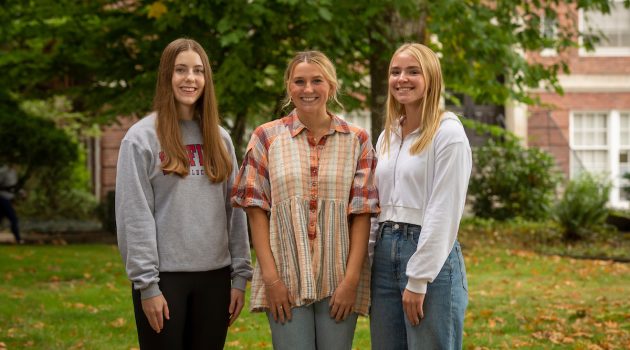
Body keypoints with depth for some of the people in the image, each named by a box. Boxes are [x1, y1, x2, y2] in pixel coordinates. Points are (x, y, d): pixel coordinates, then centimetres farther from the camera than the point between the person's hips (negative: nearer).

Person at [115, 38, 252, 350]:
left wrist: (240, 274, 4)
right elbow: (134, 217, -8)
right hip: (165, 276, -4)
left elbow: (234, 211, 10)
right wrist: (146, 283, -13)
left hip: (214, 276, 4)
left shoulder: (219, 138, 11)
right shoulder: (142, 137, -3)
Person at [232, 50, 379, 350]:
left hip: (338, 280, 1)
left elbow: (362, 213, 1)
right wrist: (270, 276, -8)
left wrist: (352, 278, -8)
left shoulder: (357, 140, 6)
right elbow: (256, 210, 1)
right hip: (285, 281, -1)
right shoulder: (267, 137, 5)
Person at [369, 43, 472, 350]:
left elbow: (443, 212, -13)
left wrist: (418, 280, -16)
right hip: (385, 253, 7)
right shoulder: (388, 135, 14)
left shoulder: (448, 133, -9)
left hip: (431, 257, -7)